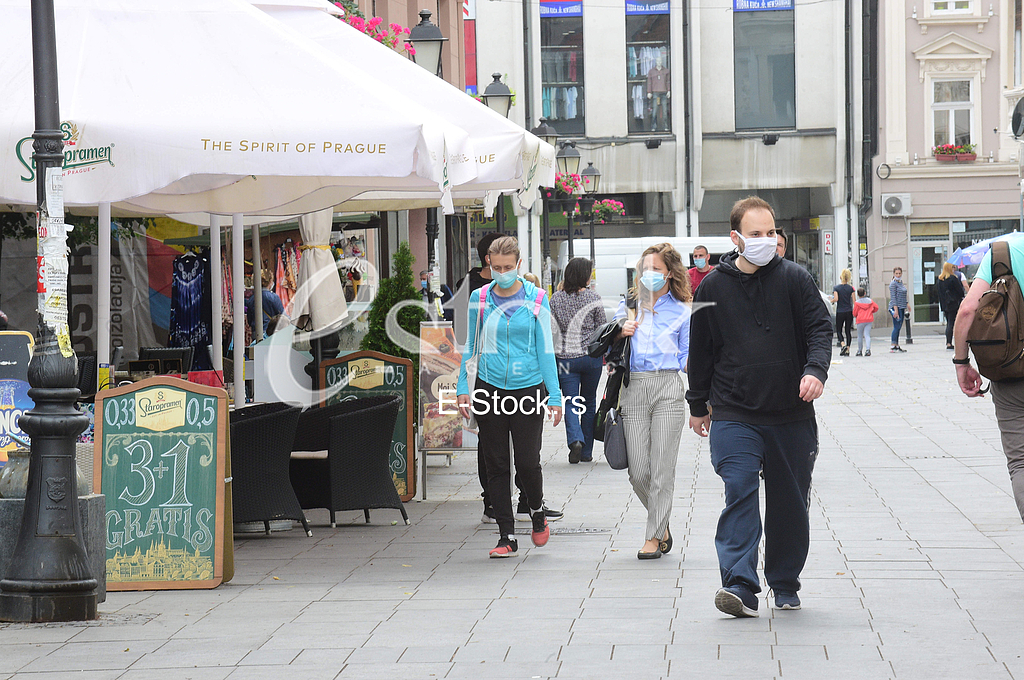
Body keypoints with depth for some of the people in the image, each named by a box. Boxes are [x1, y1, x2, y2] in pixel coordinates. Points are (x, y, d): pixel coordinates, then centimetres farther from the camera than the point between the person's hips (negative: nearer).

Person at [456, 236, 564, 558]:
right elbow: (470, 345, 12)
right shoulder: (479, 299, 4)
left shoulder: (536, 300, 0)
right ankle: (507, 536, 10)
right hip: (490, 389, 2)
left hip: (529, 389, -2)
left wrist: (554, 395, -1)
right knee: (496, 465, 2)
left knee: (527, 462, -3)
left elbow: (545, 348, 3)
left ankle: (537, 513, 27)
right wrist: (463, 387, 5)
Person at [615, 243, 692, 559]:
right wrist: (620, 333, 0)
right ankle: (661, 523, 22)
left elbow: (687, 357, 11)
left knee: (662, 468, -5)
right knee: (638, 471, -2)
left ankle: (654, 537, 3)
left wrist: (691, 366, -11)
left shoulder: (682, 311, 11)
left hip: (668, 387, -2)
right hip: (634, 388, 2)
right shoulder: (628, 305, 16)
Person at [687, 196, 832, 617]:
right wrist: (698, 405, 18)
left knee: (790, 502, 9)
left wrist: (815, 369, -20)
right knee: (739, 492, -16)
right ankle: (740, 585, -21)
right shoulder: (713, 288, 4)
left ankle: (785, 585, 24)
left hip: (792, 415, 1)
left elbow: (819, 328, 0)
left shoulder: (794, 279, 2)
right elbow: (700, 350, 14)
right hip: (734, 415, -1)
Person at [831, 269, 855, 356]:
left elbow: (836, 299, -17)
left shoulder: (836, 287, -5)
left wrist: (831, 301, 3)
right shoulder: (850, 288, 1)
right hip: (849, 312, 2)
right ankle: (847, 350, 7)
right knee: (848, 331, 8)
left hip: (840, 312, -2)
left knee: (839, 330, 8)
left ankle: (843, 345, -17)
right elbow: (854, 301, -3)